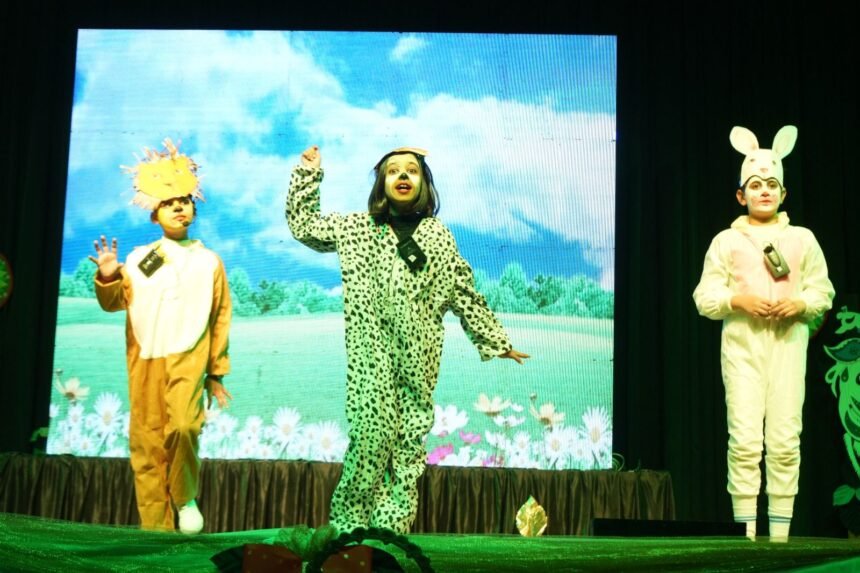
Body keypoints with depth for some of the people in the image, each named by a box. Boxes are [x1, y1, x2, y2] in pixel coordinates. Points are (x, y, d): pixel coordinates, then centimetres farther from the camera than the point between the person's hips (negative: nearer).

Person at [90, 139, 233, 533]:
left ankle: (186, 498, -1)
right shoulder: (138, 259, 10)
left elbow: (220, 319, 9)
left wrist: (217, 372, 8)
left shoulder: (209, 261, 9)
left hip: (188, 358, -2)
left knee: (183, 425, -25)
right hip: (145, 361, 2)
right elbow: (115, 303, 8)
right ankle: (156, 528, 9)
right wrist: (108, 277, -14)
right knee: (146, 445, 0)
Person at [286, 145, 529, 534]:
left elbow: (464, 294, 17)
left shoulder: (438, 236, 13)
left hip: (418, 355, 2)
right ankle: (349, 523, 0)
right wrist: (308, 175, 13)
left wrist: (495, 340, 18)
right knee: (371, 433, -11)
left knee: (410, 442, -1)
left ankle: (391, 526, 4)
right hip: (371, 351, -2)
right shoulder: (356, 228, 12)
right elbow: (303, 227, 18)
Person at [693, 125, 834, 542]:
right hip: (742, 341, -1)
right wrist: (738, 299, -12)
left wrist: (801, 303, -7)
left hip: (788, 341, 1)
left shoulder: (802, 238, 15)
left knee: (785, 439, -4)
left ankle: (780, 533, 0)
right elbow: (705, 297, 6)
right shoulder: (726, 241, 11)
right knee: (745, 439, -8)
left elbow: (823, 290, 13)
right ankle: (746, 531, -4)